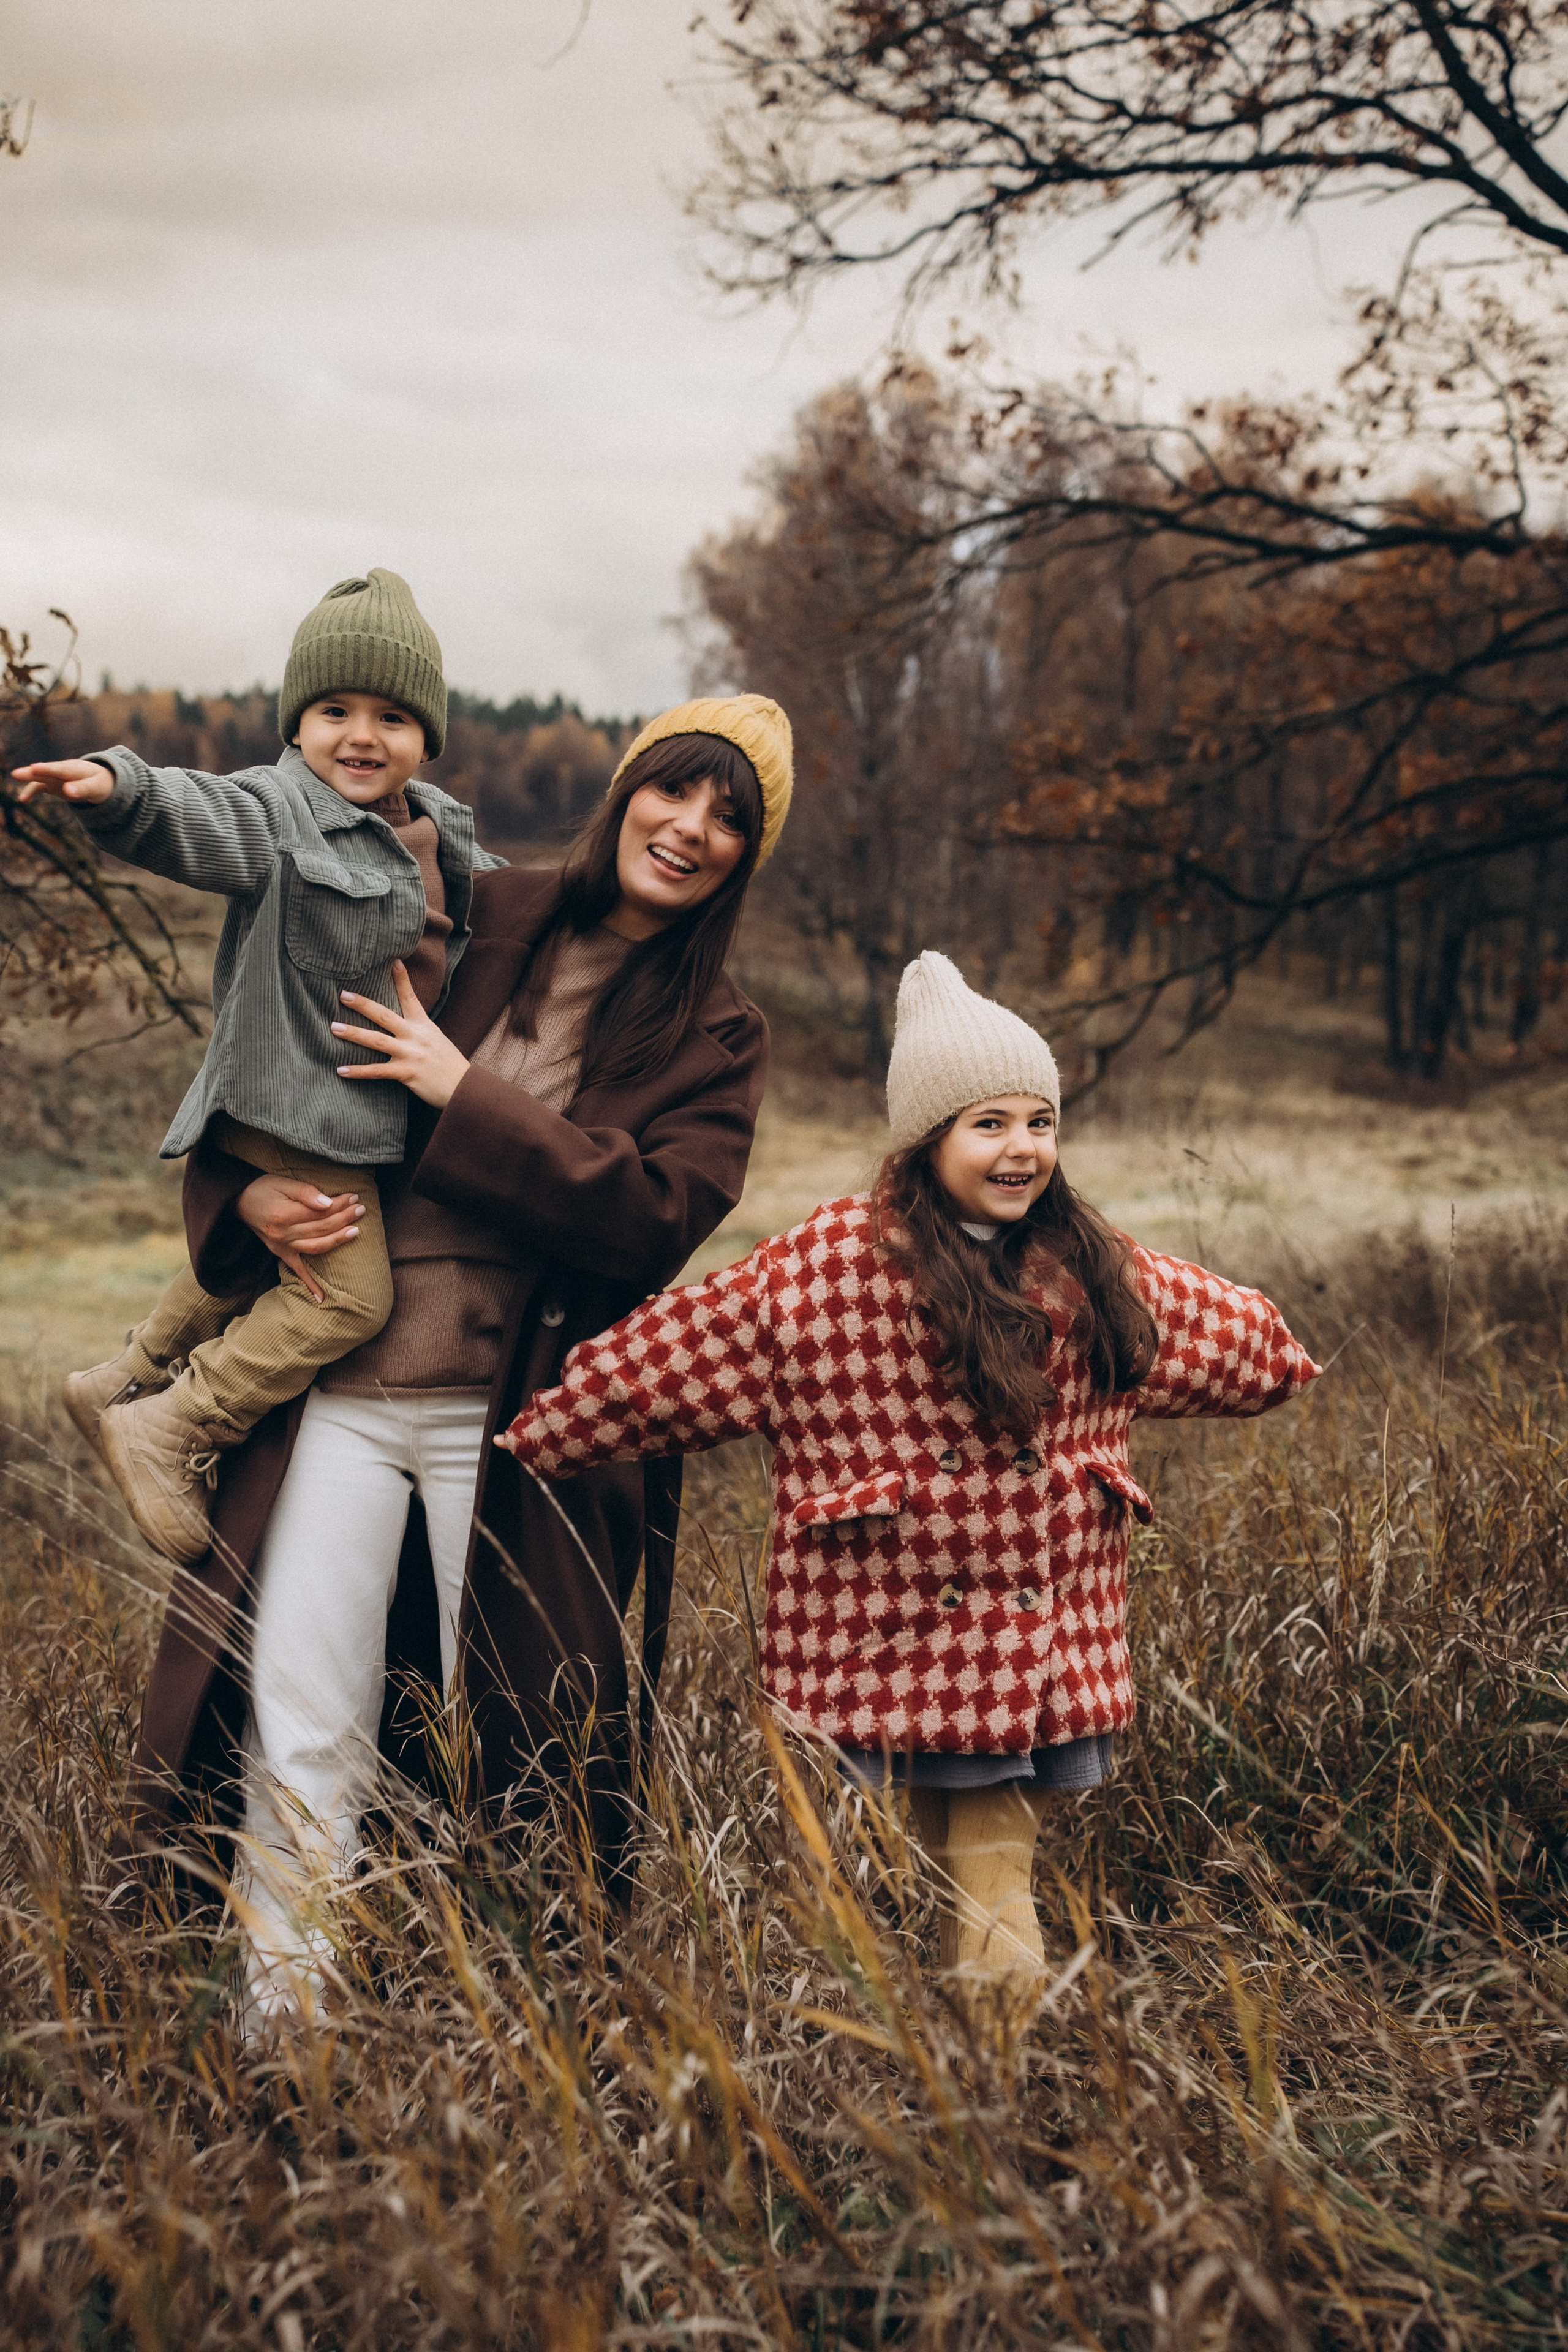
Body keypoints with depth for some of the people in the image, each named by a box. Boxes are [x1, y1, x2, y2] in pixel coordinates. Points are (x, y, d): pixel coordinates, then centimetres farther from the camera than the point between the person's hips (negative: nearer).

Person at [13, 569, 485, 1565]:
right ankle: (169, 1432, -4)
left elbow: (485, 898, 32)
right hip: (291, 1112, -9)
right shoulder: (279, 810, -14)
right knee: (349, 1293, -13)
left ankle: (133, 1377, 44)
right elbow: (202, 821, -35)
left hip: (365, 1111, 9)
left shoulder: (440, 830, 11)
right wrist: (120, 789, -53)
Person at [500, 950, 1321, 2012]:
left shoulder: (1094, 1273, 7)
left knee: (996, 1897, 1)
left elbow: (1250, 1346, 27)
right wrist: (521, 1446, -3)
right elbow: (652, 1365, -4)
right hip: (885, 1648, -3)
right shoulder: (821, 1270, -7)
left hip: (1042, 1661, 3)